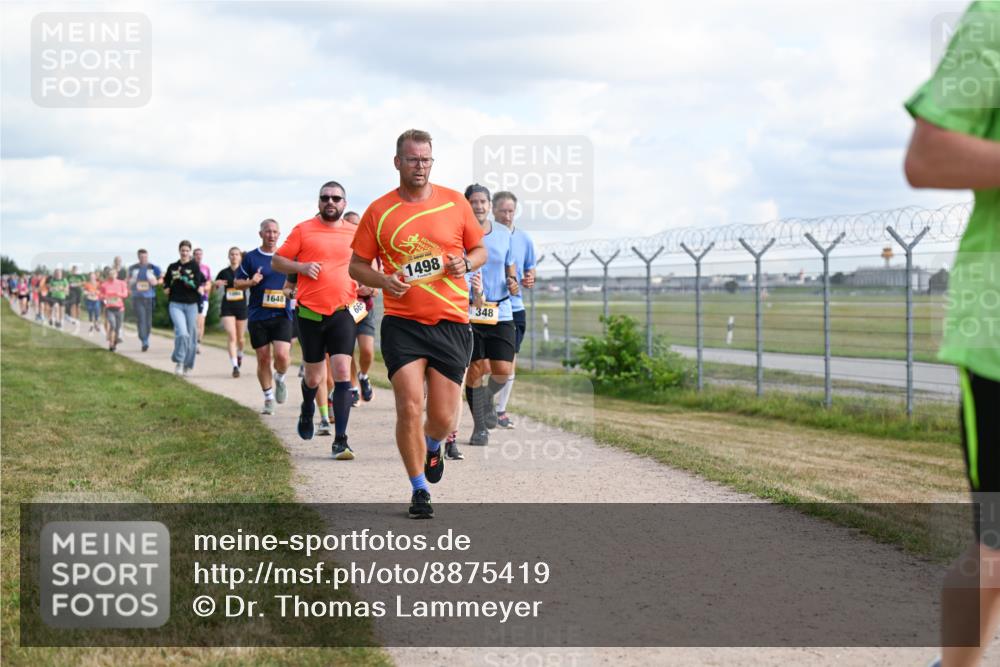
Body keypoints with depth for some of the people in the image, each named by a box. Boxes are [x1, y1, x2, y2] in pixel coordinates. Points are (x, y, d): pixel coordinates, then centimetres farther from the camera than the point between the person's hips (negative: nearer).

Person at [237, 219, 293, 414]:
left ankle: (280, 379, 17)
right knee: (263, 359, 3)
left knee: (282, 355, -16)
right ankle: (269, 398, 19)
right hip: (258, 316, 0)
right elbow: (237, 282, 7)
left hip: (282, 314, 0)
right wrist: (251, 282, -13)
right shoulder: (250, 258, 2)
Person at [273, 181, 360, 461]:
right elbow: (277, 261, 6)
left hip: (342, 312, 0)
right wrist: (302, 267, -12)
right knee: (314, 377, 8)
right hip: (310, 312, 0)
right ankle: (307, 409, 44)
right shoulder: (304, 230, 2)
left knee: (342, 372, -12)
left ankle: (340, 440, -9)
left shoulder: (355, 233, 8)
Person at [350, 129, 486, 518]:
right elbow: (356, 265, 8)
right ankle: (419, 490, 7)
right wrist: (384, 280, -12)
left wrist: (465, 262, -8)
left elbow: (480, 250, 15)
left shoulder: (455, 203, 5)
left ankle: (432, 448, 39)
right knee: (409, 408, -10)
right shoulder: (379, 211, 3)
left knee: (442, 417, 2)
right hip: (402, 323, -1)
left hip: (451, 322, 1)